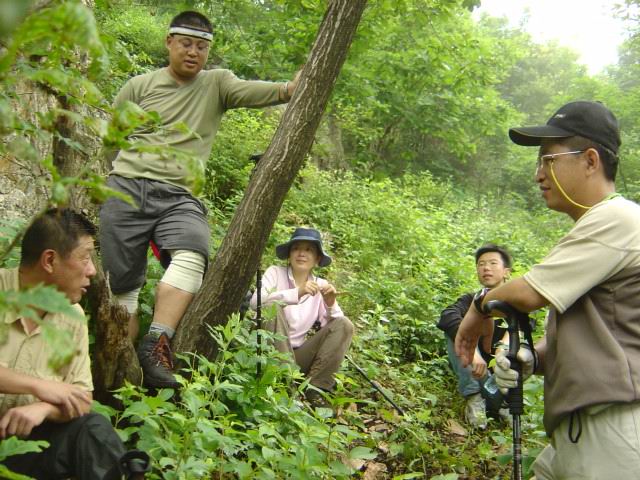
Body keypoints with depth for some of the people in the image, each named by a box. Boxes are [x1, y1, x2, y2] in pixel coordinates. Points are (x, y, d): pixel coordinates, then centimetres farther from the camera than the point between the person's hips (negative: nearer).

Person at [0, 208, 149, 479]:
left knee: (94, 428, -23)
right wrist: (38, 386, -20)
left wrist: (43, 408, -17)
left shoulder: (73, 317, 3)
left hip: (29, 438, 4)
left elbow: (81, 399, 3)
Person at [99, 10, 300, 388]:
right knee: (123, 285, -2)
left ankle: (156, 347, -32)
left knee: (191, 256, -29)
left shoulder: (216, 84, 12)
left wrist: (288, 90, -26)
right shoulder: (140, 86, 12)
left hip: (178, 196, 0)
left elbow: (251, 91, -7)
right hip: (126, 187, 0)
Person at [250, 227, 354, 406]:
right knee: (274, 308, -27)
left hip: (299, 356, 3)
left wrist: (330, 304, -20)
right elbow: (256, 301, -21)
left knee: (344, 325, -12)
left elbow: (334, 327, -1)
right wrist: (297, 293, -30)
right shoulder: (275, 272, -1)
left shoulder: (321, 285, 7)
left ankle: (315, 388, -18)